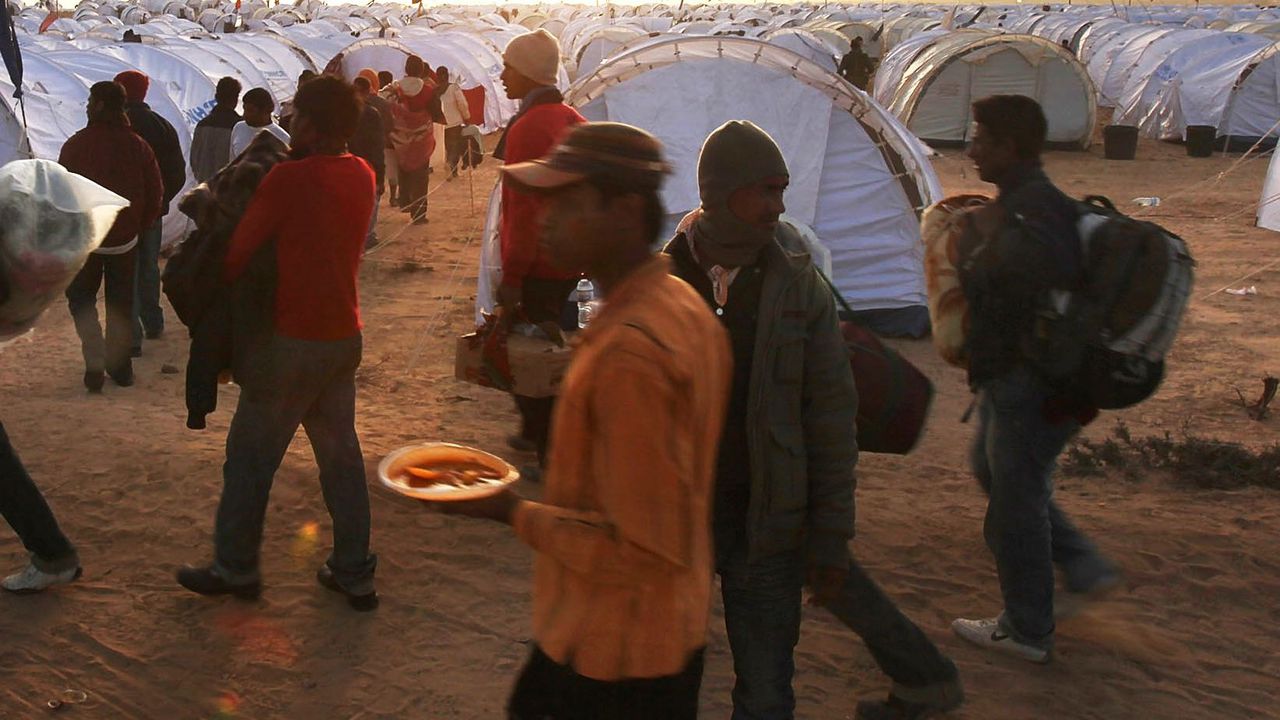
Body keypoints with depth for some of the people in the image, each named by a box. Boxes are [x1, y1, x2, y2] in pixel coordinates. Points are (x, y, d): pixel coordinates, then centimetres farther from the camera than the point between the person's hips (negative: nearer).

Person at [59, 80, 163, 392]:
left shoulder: (76, 144, -11)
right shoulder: (138, 145, -2)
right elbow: (155, 193, 1)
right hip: (125, 239, 3)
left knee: (81, 299, 10)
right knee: (121, 303, 14)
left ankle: (95, 361, -6)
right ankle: (120, 364, 18)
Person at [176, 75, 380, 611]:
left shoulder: (290, 178, -18)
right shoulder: (362, 176, 3)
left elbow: (239, 250, -13)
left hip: (293, 341, -7)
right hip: (345, 335, 7)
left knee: (250, 456, 9)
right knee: (340, 452, 14)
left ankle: (235, 568, 20)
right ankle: (354, 573, 20)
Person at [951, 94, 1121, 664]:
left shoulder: (1034, 206, -23)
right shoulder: (1022, 200, 11)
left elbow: (1053, 268, -41)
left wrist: (993, 235, -30)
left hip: (1033, 386, -11)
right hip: (1012, 376, 11)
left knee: (1015, 499, 3)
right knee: (994, 469, 26)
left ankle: (1026, 632, 19)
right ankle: (1085, 568, 31)